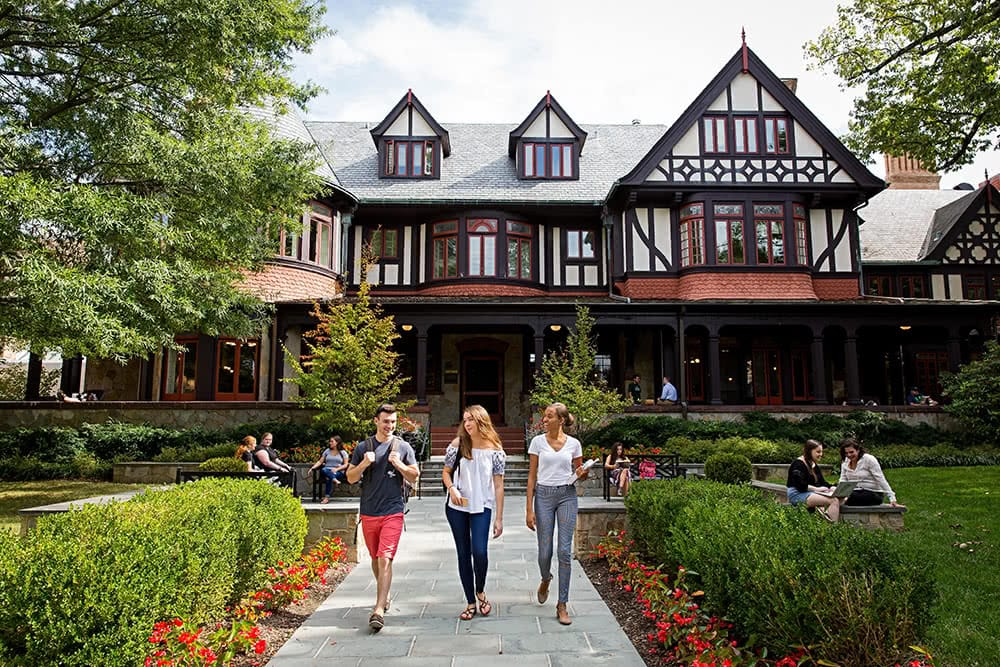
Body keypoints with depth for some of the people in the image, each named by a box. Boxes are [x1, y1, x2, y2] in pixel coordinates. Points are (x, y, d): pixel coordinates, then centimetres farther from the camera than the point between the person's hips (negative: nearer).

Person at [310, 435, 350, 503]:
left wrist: (337, 469, -14)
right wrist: (313, 467, -4)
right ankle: (335, 480, -51)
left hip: (339, 472, -3)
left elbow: (346, 465, 2)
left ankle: (327, 497, -36)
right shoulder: (327, 451, 18)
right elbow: (320, 461, 13)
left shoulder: (343, 452, 9)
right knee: (324, 470, -34)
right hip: (327, 470, 3)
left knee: (329, 478, -36)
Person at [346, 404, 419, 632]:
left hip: (392, 512, -3)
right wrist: (365, 463, -12)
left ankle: (379, 609, -15)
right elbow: (351, 478, 6)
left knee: (385, 559, -13)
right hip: (368, 512, 3)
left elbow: (414, 477, 4)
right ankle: (384, 594, 38)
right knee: (375, 558, 16)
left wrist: (399, 464, -13)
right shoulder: (363, 447, 5)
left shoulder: (403, 447, 2)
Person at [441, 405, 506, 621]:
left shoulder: (495, 450, -4)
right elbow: (446, 472, 8)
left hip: (482, 508, -2)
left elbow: (498, 485, -2)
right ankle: (470, 602, 21)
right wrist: (452, 488, -14)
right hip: (456, 508, 2)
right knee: (463, 554, 7)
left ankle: (480, 592, 16)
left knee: (479, 552, -14)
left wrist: (499, 518, -3)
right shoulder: (457, 444, -1)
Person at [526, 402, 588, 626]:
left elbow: (579, 473, 13)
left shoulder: (574, 444, 2)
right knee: (545, 551, 5)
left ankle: (562, 605, 9)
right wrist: (529, 509, -4)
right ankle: (545, 579, 41)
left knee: (565, 552, -2)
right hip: (544, 495, 0)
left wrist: (581, 474, -12)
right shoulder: (538, 441, -1)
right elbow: (532, 476, 0)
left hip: (567, 496, 0)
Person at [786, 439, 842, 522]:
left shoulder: (814, 465, 19)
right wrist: (817, 489, -18)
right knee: (834, 500, -25)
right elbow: (800, 486, -18)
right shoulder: (798, 464, -10)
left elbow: (823, 482, 16)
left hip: (813, 493, 9)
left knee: (841, 498, -11)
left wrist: (831, 488, -3)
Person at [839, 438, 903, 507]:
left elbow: (881, 480, -13)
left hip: (873, 493, -5)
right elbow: (843, 481, 5)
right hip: (856, 492, 5)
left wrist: (892, 500, -19)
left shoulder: (869, 459, -10)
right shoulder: (845, 462, 7)